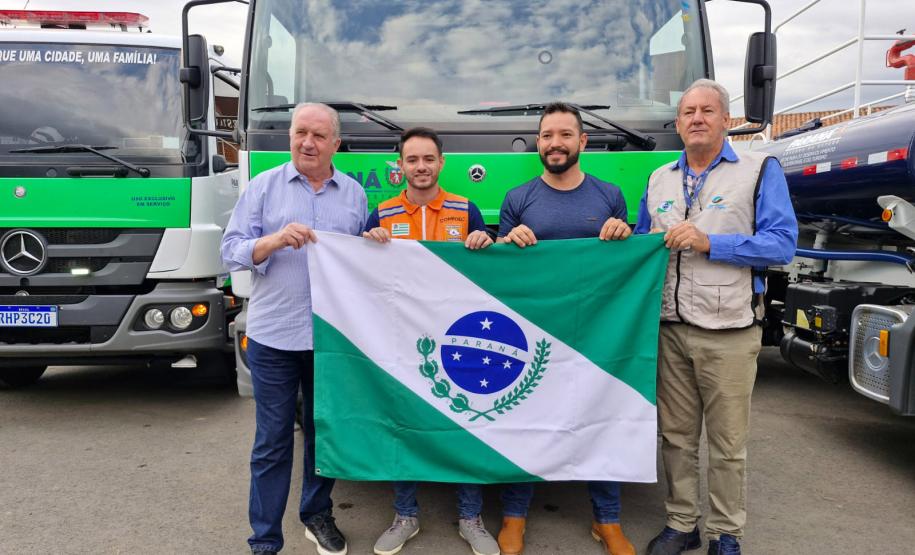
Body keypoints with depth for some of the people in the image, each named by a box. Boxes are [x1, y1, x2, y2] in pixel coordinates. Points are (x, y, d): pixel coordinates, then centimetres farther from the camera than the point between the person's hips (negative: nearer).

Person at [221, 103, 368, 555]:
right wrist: (274, 240, -20)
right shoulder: (263, 186, 3)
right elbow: (231, 251, -4)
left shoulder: (354, 193, 10)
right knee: (273, 440, 4)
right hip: (274, 335, -2)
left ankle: (317, 514, 35)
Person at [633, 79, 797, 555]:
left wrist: (709, 243, -18)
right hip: (669, 329, 4)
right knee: (676, 436, 12)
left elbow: (782, 244, -11)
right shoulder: (658, 179, 15)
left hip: (729, 332, -4)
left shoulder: (760, 171, 0)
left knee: (727, 443, 6)